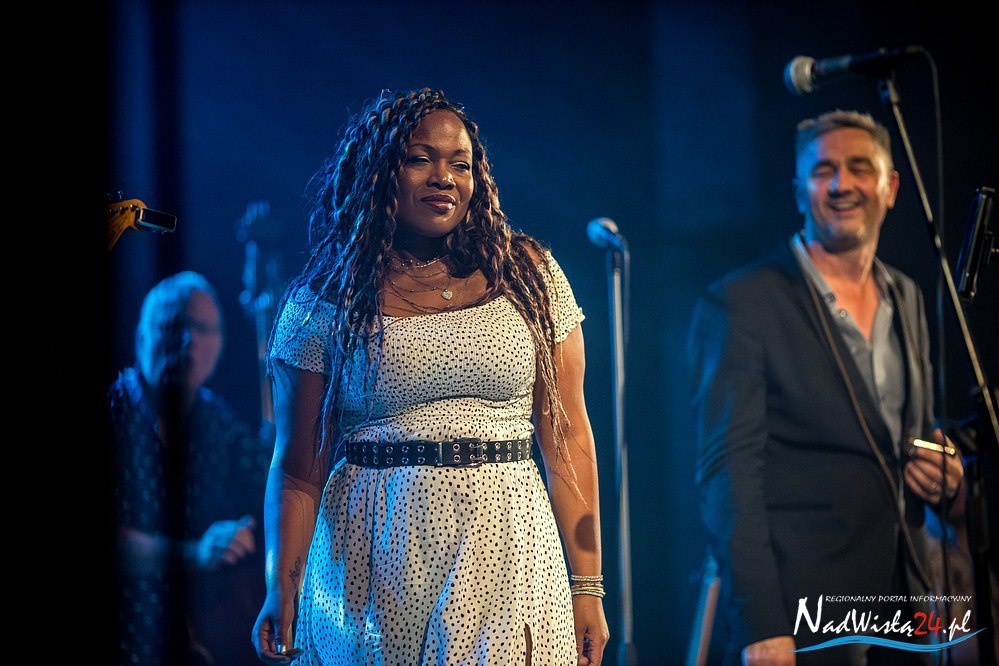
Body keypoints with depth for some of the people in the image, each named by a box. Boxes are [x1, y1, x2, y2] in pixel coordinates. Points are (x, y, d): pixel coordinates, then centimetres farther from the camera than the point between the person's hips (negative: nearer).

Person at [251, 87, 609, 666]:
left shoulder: (527, 274, 5)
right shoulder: (325, 299, 2)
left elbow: (568, 439, 4)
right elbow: (298, 465, 1)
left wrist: (587, 586, -1)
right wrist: (282, 589, -13)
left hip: (505, 553, 1)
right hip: (373, 573, -1)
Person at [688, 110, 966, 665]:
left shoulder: (907, 300, 12)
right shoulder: (741, 304, -9)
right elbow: (729, 473, -13)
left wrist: (943, 473, 0)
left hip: (902, 606, 6)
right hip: (800, 615, -6)